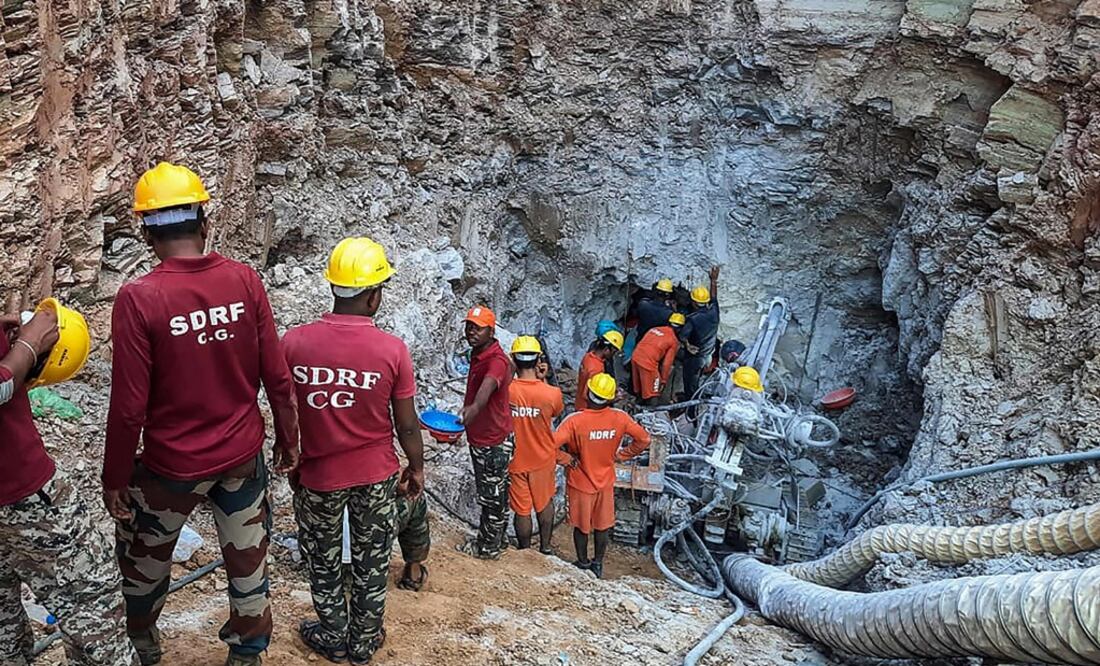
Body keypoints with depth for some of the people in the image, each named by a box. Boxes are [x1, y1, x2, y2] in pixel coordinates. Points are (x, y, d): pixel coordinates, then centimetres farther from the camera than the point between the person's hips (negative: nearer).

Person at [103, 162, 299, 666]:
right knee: (247, 559, 19)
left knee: (144, 554, 25)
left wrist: (114, 479, -3)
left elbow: (129, 406, -16)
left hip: (171, 465, -2)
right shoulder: (245, 280, -11)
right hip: (243, 456, 2)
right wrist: (288, 439, 8)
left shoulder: (138, 298, -19)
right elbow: (277, 376, -6)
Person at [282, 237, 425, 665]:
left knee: (323, 563, 21)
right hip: (376, 475, 0)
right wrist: (416, 467, 9)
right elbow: (407, 425, -9)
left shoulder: (294, 343, -15)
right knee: (372, 563, 18)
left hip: (318, 475, 1)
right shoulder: (392, 350, -18)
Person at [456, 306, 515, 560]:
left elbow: (488, 385, -48)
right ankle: (494, 539, 38)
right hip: (479, 438, 10)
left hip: (494, 441, -9)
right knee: (488, 493, 22)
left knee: (492, 497, 7)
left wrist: (473, 407, -69)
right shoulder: (477, 354, 4)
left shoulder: (496, 360, -26)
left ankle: (489, 548, 22)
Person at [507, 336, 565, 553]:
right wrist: (542, 379, -2)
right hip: (543, 460, 0)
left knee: (522, 510, 16)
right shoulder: (551, 393, -23)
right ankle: (545, 547, 37)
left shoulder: (505, 391, -23)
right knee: (545, 503, 24)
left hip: (515, 461, 0)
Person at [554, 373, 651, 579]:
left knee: (581, 525, 20)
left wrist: (567, 459, -17)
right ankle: (598, 564, 38)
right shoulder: (620, 418, -18)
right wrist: (621, 455, 0)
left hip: (580, 482, -2)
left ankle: (583, 564, 37)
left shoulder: (575, 420, -28)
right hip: (606, 481, 2)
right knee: (603, 525, 22)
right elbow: (643, 439, -9)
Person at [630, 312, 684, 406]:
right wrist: (664, 380, 8)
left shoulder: (655, 329, 17)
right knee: (652, 394, 2)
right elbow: (666, 364, -3)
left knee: (639, 391, 23)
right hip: (649, 363, -7)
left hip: (635, 357, 7)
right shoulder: (674, 341, 1)